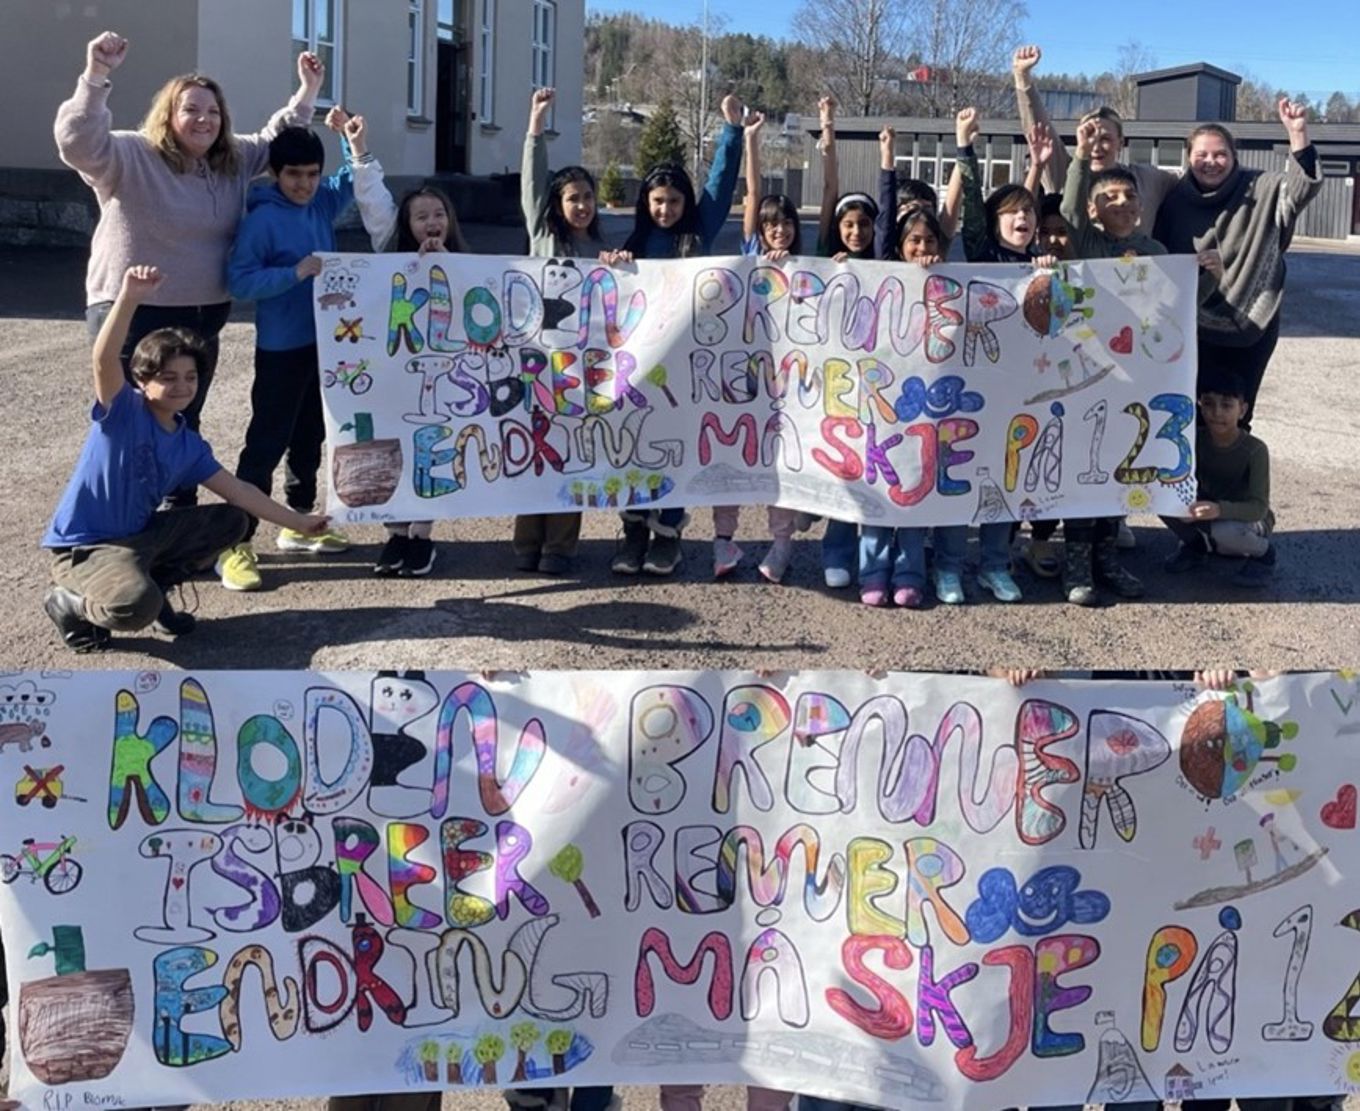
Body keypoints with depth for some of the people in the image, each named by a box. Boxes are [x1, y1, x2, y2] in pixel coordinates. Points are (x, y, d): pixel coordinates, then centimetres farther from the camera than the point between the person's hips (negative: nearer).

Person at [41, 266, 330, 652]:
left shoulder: (189, 444, 3)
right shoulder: (122, 411, -17)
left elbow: (237, 491, 10)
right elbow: (104, 362, -37)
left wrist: (299, 522, 11)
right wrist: (128, 299, -52)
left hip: (140, 534, 8)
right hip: (84, 547, -8)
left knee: (232, 520, 4)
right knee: (137, 607, -36)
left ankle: (153, 584, 10)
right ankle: (71, 602, -1)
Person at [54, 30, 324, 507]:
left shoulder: (233, 161, 7)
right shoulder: (130, 156, -12)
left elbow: (277, 140, 23)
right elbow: (78, 142, -29)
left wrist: (307, 92, 14)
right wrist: (96, 76, -41)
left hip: (204, 315, 7)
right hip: (133, 313, -7)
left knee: (183, 424, 18)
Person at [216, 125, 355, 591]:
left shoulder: (322, 204, 5)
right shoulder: (262, 218, -15)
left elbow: (354, 181, 23)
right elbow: (239, 280, -20)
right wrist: (296, 273, -25)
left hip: (323, 341, 7)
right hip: (281, 347, -7)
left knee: (310, 437, 17)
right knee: (267, 443, -7)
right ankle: (235, 544, -4)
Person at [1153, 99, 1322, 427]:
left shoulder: (1261, 191, -5)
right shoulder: (1176, 201, 0)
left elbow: (1304, 185, -21)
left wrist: (1298, 133, -33)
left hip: (1251, 326, -1)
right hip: (1194, 328, 1)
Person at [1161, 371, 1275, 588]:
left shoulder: (1255, 450, -24)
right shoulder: (1196, 440, -11)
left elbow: (1259, 507, -30)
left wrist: (1219, 509, -48)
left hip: (1248, 521, -4)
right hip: (1210, 519, 4)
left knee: (1227, 531, -40)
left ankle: (1262, 552, -4)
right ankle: (1194, 545, 7)